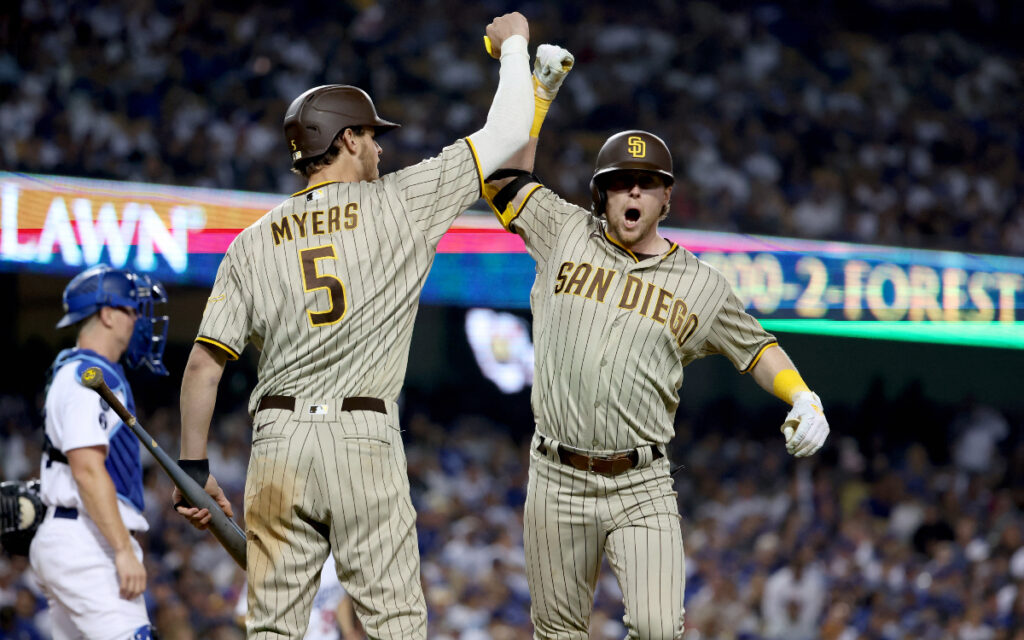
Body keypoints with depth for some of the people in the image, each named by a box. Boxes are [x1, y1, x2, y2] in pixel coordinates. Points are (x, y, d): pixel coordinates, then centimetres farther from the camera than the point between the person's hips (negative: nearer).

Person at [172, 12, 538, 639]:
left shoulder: (252, 243, 10)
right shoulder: (400, 203, 3)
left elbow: (204, 363, 4)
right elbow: (508, 131, 9)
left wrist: (194, 467, 9)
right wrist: (514, 44, 26)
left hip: (277, 444, 3)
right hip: (364, 441, -3)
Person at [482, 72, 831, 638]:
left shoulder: (700, 285, 8)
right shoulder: (567, 235, 8)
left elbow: (755, 346, 16)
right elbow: (505, 176, 12)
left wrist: (803, 398, -2)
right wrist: (540, 92, 6)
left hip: (642, 488, -1)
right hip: (558, 482, 1)